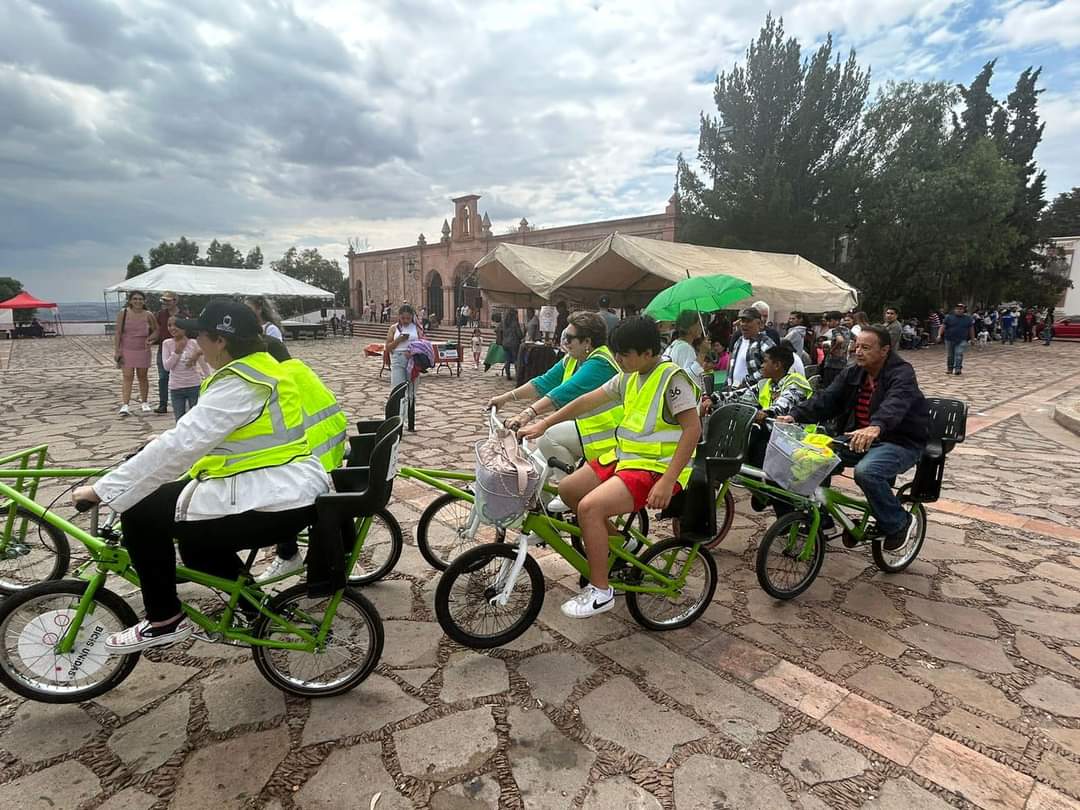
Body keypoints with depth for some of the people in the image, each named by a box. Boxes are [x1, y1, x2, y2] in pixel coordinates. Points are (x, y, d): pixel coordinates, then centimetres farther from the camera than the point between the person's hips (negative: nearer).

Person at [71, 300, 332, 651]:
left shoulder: (238, 385, -18)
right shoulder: (260, 369, 13)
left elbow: (178, 445, -23)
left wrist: (102, 490, -16)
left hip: (274, 503, -10)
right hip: (292, 491, 10)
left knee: (141, 511, -2)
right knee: (197, 547, 26)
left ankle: (165, 621, 12)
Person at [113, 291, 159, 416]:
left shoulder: (148, 315, 0)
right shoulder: (123, 313, -3)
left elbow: (156, 330, 12)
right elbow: (118, 332, -3)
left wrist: (150, 338, -10)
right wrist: (116, 350, -7)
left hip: (143, 350, 1)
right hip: (126, 350, -1)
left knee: (143, 377, 11)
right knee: (127, 377, -6)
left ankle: (145, 403, 24)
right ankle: (125, 405, -8)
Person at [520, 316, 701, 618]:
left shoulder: (671, 378, -16)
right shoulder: (629, 377, 9)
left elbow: (693, 428, -21)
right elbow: (588, 401, 13)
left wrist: (667, 482, -27)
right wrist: (544, 424, 13)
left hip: (655, 467, -9)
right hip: (625, 457, 9)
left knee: (589, 507, -24)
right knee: (567, 488, 4)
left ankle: (600, 591, -8)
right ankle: (613, 540, 23)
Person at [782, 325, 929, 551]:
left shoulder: (902, 374, -16)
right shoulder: (853, 373, 5)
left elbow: (895, 404, -38)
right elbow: (826, 398, -7)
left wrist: (875, 428, -59)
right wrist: (795, 415, -25)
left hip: (900, 442, -7)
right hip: (859, 438, 7)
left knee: (866, 471, -34)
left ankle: (898, 523, -7)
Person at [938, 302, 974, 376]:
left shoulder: (968, 318, 7)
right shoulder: (949, 317, 2)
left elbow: (971, 329, 12)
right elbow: (943, 326, -2)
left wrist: (972, 338, 13)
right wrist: (939, 335, -13)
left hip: (962, 340, -1)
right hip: (949, 339, 1)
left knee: (959, 354, -12)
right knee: (950, 355, 8)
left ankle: (958, 369, -14)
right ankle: (950, 369, 19)